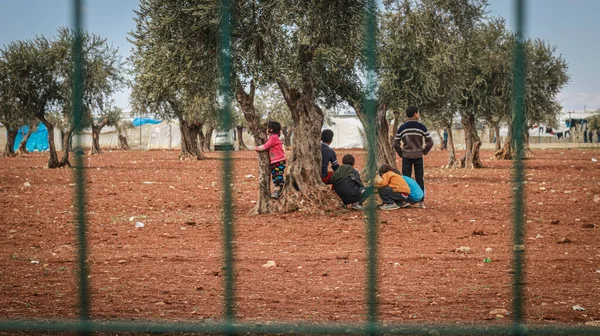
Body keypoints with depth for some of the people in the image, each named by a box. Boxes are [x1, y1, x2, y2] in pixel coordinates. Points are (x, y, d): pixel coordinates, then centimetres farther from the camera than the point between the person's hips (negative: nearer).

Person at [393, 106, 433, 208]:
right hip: (418, 156, -1)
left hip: (406, 157, 1)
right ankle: (421, 202, 3)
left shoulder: (402, 128, -2)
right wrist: (424, 151, 8)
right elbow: (430, 142, -5)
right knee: (419, 179, 5)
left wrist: (401, 153, 10)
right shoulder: (421, 127, -6)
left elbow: (396, 144, -2)